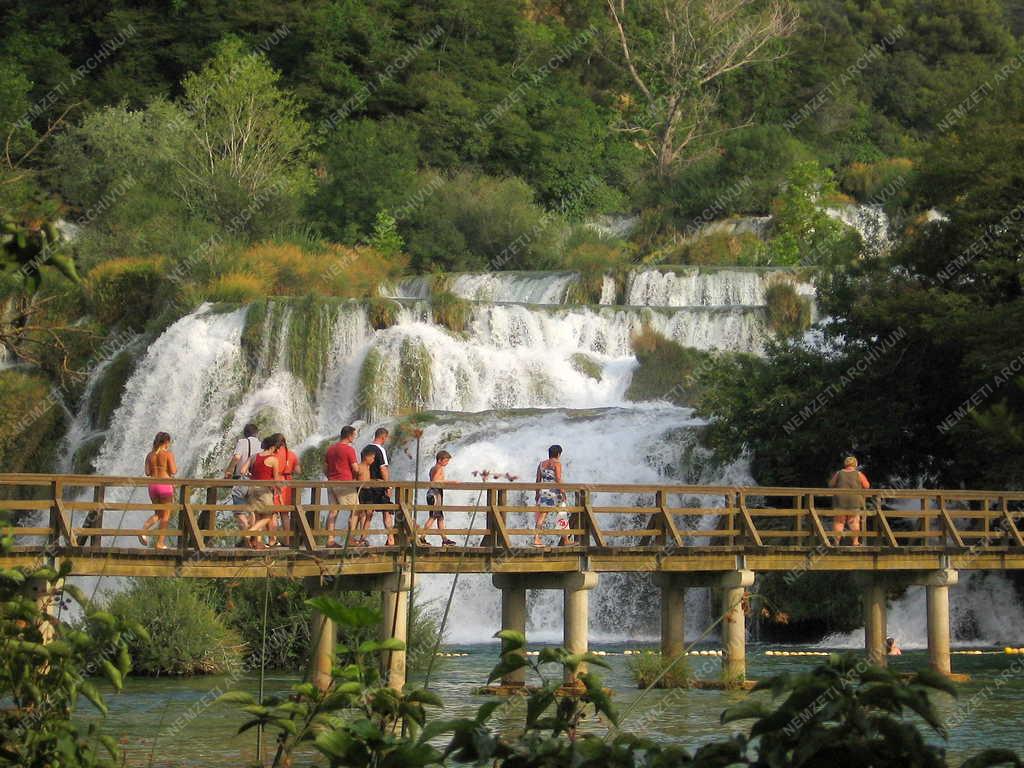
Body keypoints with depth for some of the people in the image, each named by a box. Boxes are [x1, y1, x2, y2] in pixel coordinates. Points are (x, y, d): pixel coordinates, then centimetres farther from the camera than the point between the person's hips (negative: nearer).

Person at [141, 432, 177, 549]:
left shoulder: (150, 455, 9)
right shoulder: (168, 454, -6)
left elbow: (147, 473, 6)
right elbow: (173, 471, -10)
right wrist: (175, 465, 11)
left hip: (152, 485, 5)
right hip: (165, 485, -5)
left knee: (158, 514, 18)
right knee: (166, 514, 6)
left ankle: (143, 530, -8)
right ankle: (160, 542, 2)